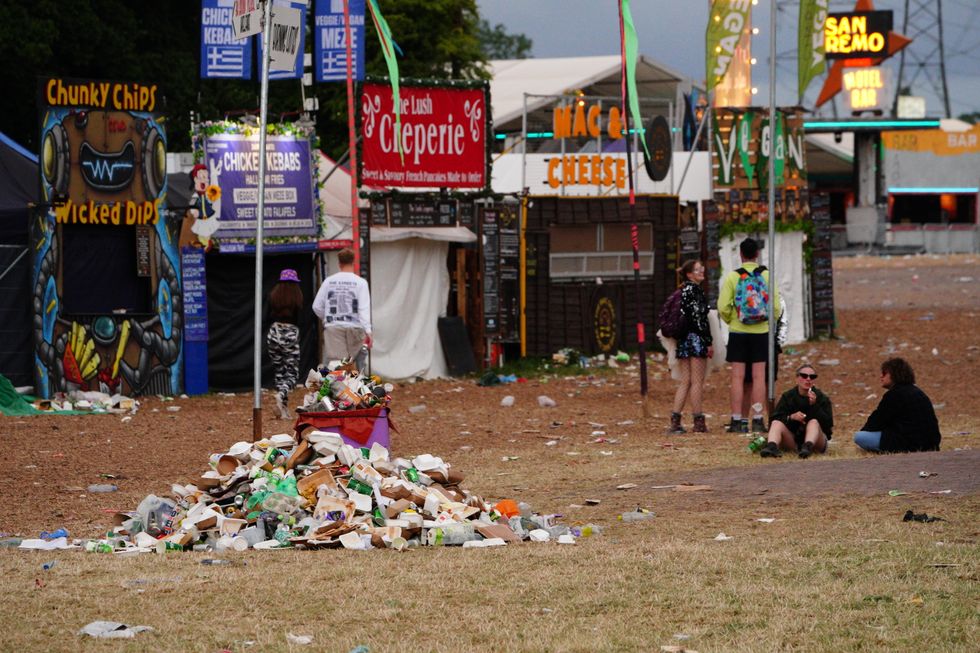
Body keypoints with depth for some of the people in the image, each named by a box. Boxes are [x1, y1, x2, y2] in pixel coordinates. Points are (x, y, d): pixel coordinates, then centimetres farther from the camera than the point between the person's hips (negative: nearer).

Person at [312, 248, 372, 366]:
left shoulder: (329, 281, 4)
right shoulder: (360, 282, -3)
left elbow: (317, 306, 7)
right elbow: (364, 309, -10)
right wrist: (367, 331, -12)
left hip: (333, 328, 1)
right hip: (354, 327, -1)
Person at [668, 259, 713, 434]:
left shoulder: (682, 291, 15)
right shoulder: (695, 290, -10)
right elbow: (699, 318, -16)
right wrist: (708, 342, -13)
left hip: (683, 339, 8)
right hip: (696, 338, -8)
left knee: (685, 382, 9)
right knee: (698, 382, -4)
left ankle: (675, 420, 3)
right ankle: (698, 422, -4)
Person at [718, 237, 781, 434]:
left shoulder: (733, 276, -5)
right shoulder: (767, 276, -2)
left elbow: (723, 307, -8)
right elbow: (776, 306, -3)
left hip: (738, 333, -1)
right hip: (761, 332, 1)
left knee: (737, 377, 1)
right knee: (758, 377, 4)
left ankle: (736, 421, -1)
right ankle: (757, 420, 2)